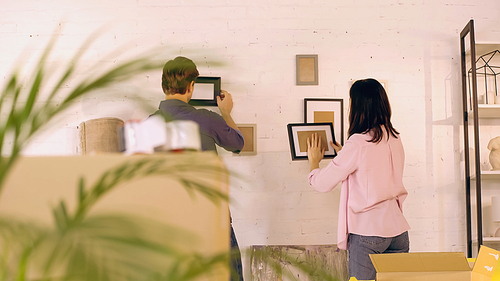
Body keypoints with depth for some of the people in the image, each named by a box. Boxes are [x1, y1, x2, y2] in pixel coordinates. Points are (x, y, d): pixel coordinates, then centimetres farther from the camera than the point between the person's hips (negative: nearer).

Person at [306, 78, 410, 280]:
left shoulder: (357, 144, -15)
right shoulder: (395, 139, 6)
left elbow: (322, 184, -9)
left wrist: (314, 161, 11)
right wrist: (344, 154, 29)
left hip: (368, 233, -6)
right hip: (398, 230, 7)